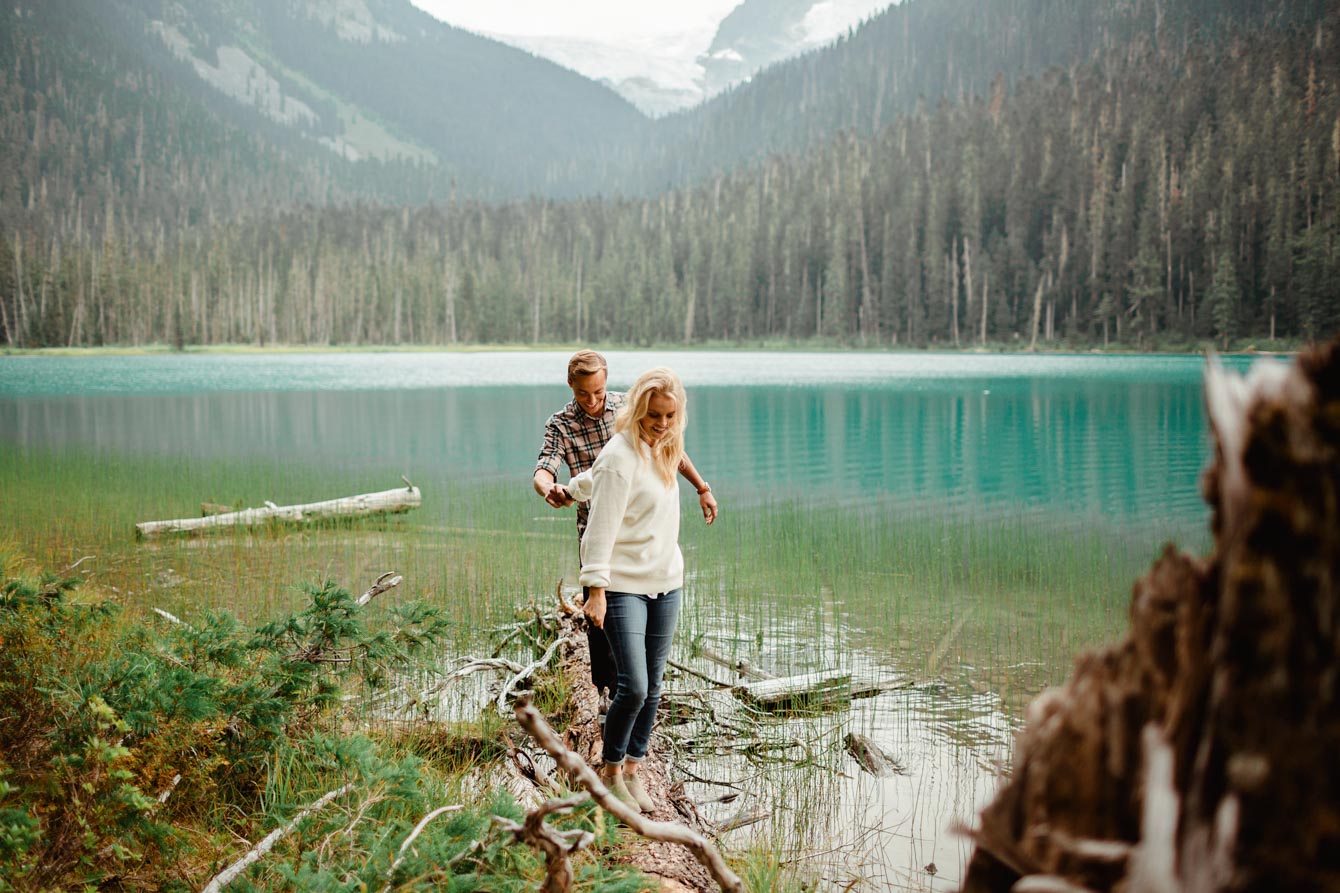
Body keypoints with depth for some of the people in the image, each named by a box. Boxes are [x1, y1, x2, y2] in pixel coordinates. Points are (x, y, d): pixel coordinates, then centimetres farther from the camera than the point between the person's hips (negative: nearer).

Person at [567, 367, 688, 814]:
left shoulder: (663, 450, 9)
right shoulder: (621, 455, -14)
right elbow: (602, 527, -16)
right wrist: (596, 589, -18)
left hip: (666, 582, 8)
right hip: (625, 586, -7)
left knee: (652, 687, 8)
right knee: (633, 687, -12)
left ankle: (632, 771, 20)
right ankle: (610, 772, 9)